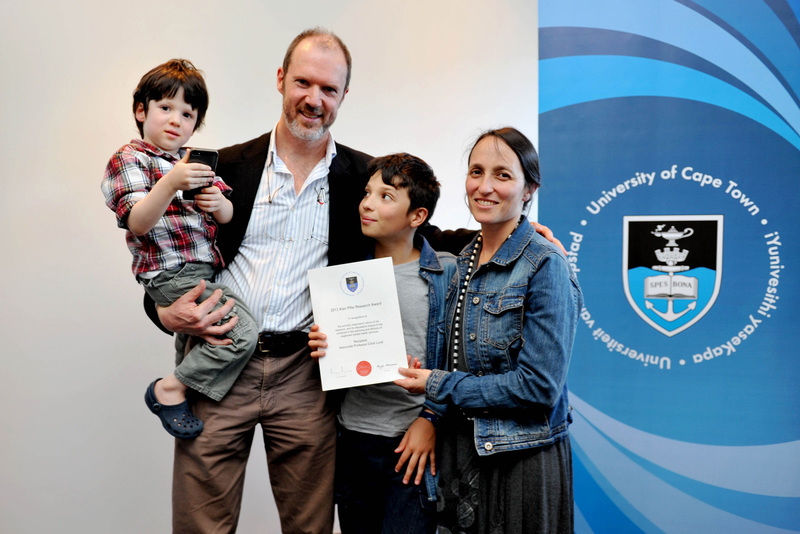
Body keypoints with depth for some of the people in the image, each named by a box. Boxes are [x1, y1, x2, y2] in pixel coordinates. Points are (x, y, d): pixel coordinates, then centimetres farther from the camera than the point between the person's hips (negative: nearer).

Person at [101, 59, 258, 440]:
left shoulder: (193, 161, 17)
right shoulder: (129, 160, -6)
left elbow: (228, 216, 12)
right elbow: (138, 223, -20)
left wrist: (218, 203, -12)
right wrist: (171, 184, -35)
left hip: (203, 271, 9)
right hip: (171, 274, -8)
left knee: (193, 344, 23)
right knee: (242, 332, -19)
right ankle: (168, 390, -7)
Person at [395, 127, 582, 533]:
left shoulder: (545, 266, -16)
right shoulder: (464, 261, 6)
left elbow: (539, 386, -21)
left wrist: (439, 386, -15)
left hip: (522, 459, -6)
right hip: (459, 450, 7)